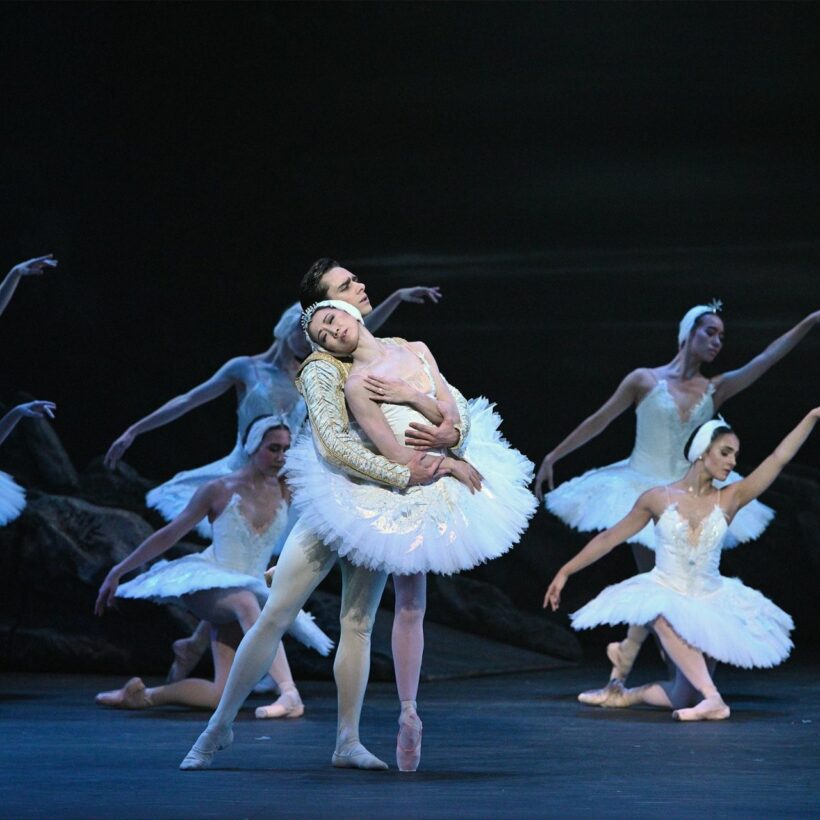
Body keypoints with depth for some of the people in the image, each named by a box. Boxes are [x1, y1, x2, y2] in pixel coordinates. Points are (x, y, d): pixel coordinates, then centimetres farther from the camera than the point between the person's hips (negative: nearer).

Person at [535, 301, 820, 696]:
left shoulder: (714, 390, 5)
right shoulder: (645, 380, -3)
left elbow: (765, 360, -4)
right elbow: (598, 421, 2)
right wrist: (553, 456, 4)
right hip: (641, 493, -3)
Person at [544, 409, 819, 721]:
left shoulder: (729, 499, -1)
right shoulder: (659, 498, -4)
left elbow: (779, 459, -6)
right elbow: (609, 538, 5)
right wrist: (565, 571, 6)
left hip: (709, 603, 3)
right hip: (665, 594, -3)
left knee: (683, 700, -2)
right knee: (666, 617, -41)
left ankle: (629, 694, 26)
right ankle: (712, 698, -42)